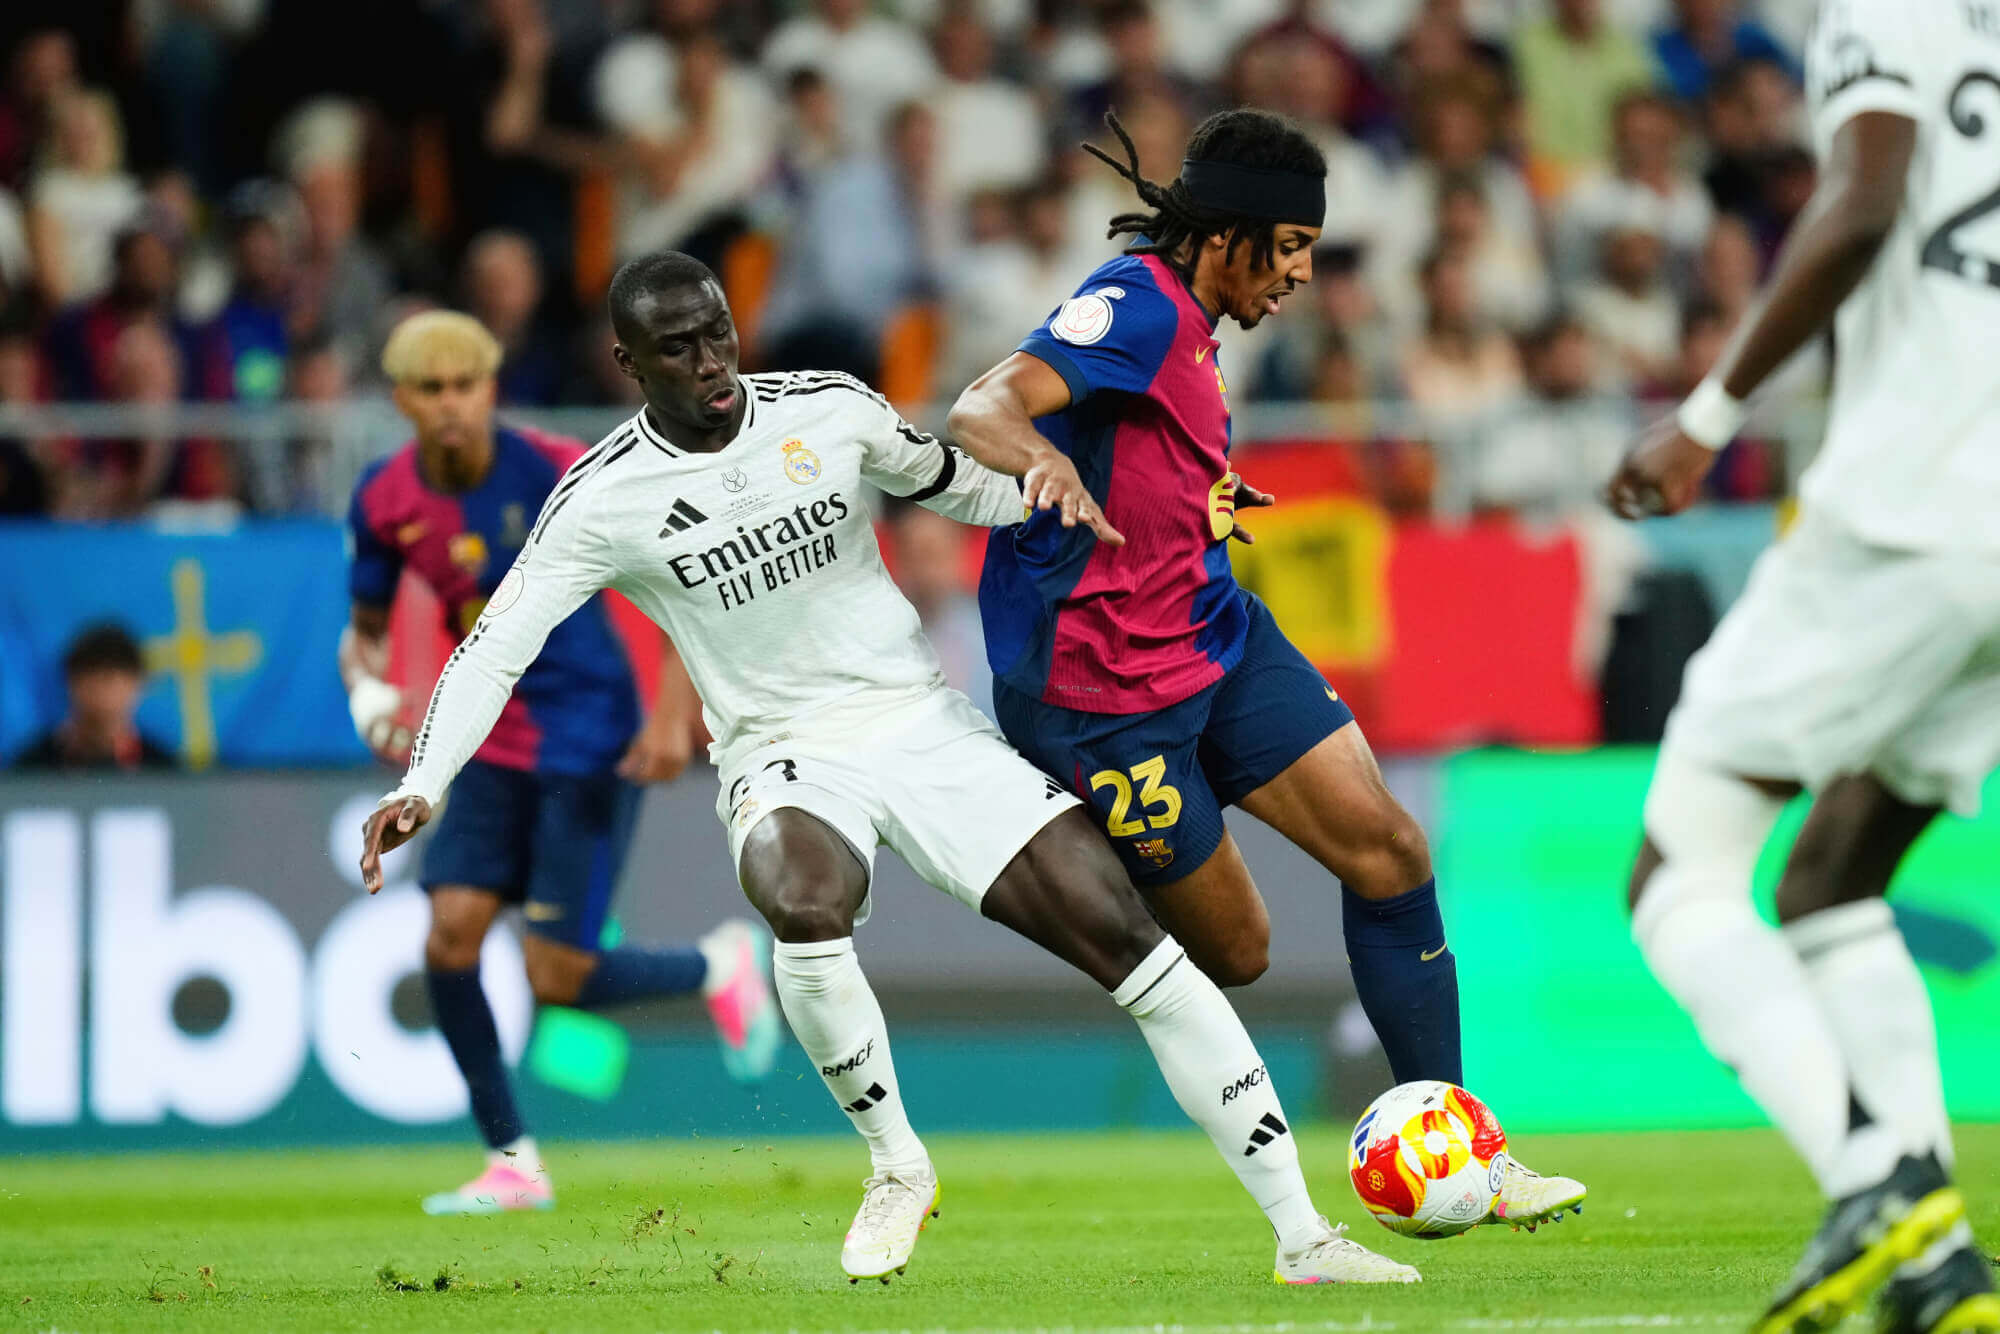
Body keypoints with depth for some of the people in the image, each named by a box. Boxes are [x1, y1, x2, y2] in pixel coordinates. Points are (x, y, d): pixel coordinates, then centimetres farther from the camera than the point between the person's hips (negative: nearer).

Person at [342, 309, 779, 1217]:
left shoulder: (559, 475, -17)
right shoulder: (385, 502, -3)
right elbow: (366, 630, 12)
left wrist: (674, 713, -15)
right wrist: (368, 691, -11)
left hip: (590, 745, -5)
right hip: (495, 748, 5)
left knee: (557, 979, -9)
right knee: (449, 939, -11)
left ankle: (717, 966, 21)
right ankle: (512, 1162, 4)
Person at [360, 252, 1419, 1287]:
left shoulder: (830, 410, -1)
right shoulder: (605, 499, -7)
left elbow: (946, 485, 17)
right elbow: (495, 648, -7)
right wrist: (421, 786, -21)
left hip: (924, 723, 2)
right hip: (784, 757, -2)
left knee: (1126, 936, -12)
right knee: (806, 908, -38)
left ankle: (1302, 1239, -7)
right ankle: (896, 1168, -10)